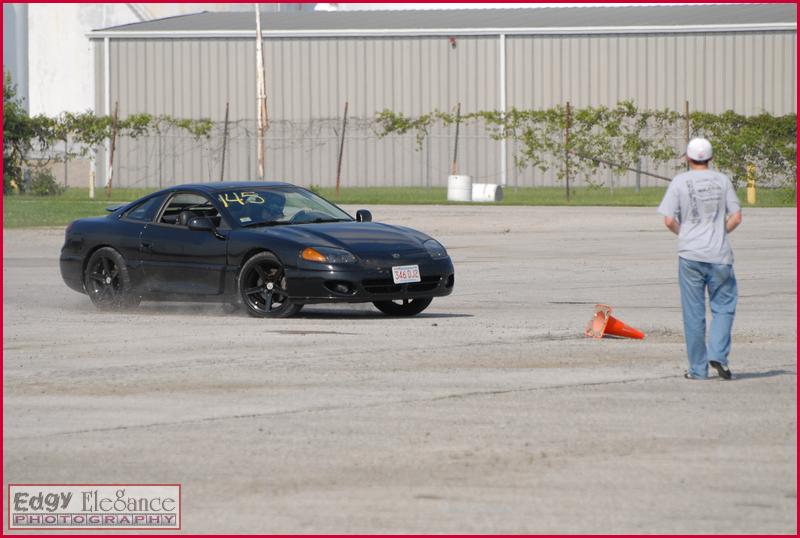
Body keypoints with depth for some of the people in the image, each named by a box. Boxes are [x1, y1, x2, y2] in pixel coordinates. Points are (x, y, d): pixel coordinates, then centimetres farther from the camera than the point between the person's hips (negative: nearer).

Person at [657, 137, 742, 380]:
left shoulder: (680, 182, -2)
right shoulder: (722, 181, 2)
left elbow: (669, 220, -6)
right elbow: (736, 217, 2)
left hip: (690, 254, 0)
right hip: (719, 255, 0)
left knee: (694, 313, 4)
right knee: (724, 306, 10)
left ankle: (698, 368, 5)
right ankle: (718, 354, -9)